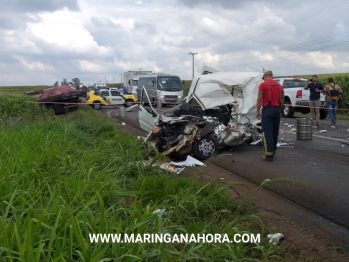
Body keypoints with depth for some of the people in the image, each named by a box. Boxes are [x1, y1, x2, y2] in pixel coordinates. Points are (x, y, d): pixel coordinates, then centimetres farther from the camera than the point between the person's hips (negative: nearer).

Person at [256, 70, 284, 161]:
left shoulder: (263, 85, -4)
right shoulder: (279, 86, 11)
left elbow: (260, 99, -9)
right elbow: (282, 100, 12)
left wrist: (258, 111, -4)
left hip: (267, 109, -5)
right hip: (277, 109, 6)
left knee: (267, 132, -5)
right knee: (275, 132, 14)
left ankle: (269, 154, -8)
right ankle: (273, 150, 26)